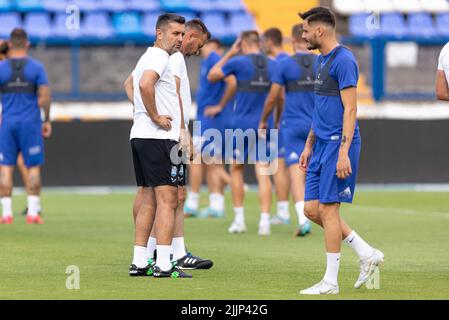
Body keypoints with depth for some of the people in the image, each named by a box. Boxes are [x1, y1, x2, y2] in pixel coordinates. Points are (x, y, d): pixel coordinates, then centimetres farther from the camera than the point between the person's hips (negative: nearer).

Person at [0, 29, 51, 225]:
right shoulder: (37, 67, -2)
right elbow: (45, 96, -7)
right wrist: (47, 120, 3)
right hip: (31, 123, -1)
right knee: (33, 167, 5)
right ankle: (33, 212, -1)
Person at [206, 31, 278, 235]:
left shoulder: (238, 63, -7)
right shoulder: (273, 66, 5)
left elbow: (212, 76, 7)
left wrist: (230, 53, 11)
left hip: (242, 124, -2)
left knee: (236, 169, 14)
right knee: (263, 172, -1)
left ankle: (239, 219, 11)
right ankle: (264, 221, -11)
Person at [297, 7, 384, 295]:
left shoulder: (343, 60, -13)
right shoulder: (322, 61, 17)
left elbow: (350, 109, -18)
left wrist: (344, 152, -22)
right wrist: (309, 146, 23)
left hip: (338, 145, -10)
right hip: (322, 144, 10)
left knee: (328, 209, -6)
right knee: (312, 209, 7)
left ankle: (331, 282, 1)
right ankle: (368, 254, 15)